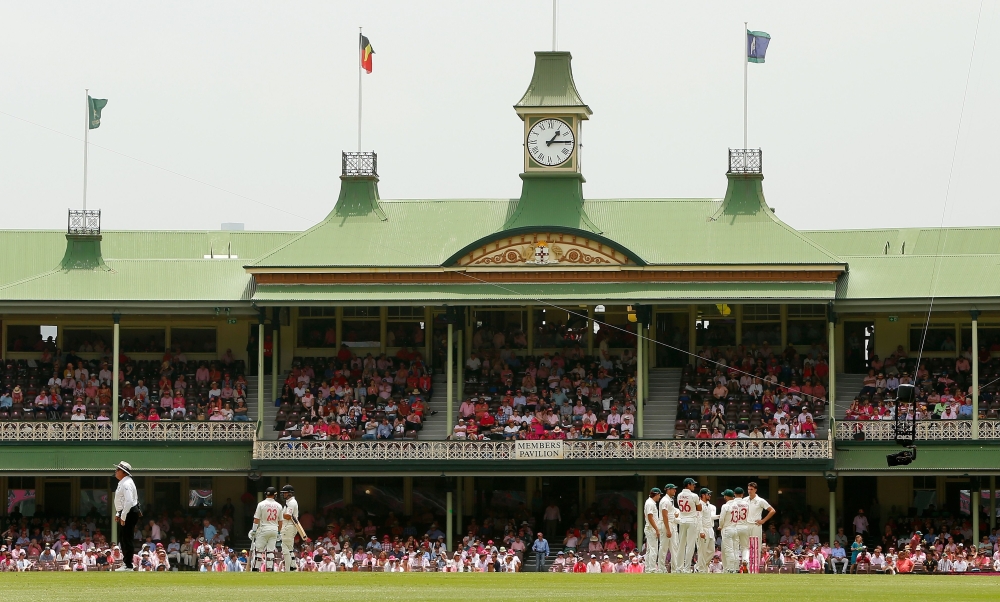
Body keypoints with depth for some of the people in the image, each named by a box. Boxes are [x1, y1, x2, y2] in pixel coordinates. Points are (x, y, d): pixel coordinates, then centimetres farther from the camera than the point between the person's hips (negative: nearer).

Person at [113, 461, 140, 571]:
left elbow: (129, 501, -26)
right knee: (122, 538, 16)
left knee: (127, 539, -8)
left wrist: (123, 516, -24)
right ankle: (126, 562, 24)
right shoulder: (122, 483, 16)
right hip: (124, 514, 11)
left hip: (129, 513, -11)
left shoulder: (126, 484, -18)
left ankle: (128, 565, -6)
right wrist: (118, 514, 21)